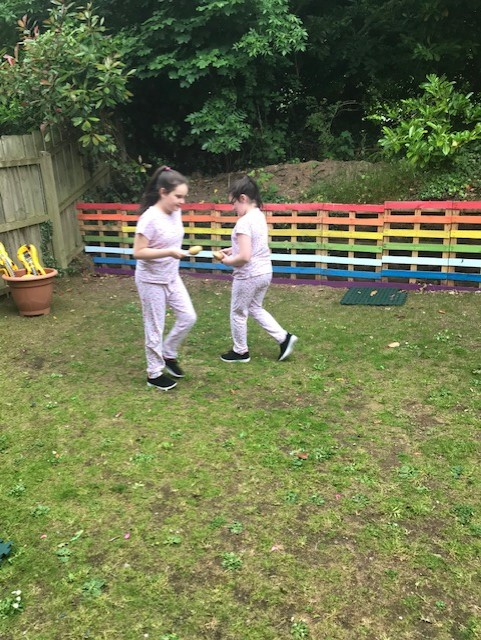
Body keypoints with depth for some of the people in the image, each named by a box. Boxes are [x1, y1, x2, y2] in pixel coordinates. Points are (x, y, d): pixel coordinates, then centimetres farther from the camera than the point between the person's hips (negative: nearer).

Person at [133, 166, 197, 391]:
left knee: (188, 317, 9)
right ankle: (154, 374, 22)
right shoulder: (150, 218, -24)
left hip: (172, 278, 8)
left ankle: (168, 354, 32)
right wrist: (169, 253, -30)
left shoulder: (176, 213, 0)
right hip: (151, 281, -8)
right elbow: (138, 252, -24)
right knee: (155, 328, 5)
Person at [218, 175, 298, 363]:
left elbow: (245, 257, -27)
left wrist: (228, 261, -10)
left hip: (248, 276, -9)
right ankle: (284, 338, 19)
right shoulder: (260, 216, 6)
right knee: (255, 308, 25)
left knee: (238, 313, 11)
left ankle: (240, 351, 27)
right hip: (265, 272, 9)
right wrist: (232, 250, 12)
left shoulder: (244, 222, -22)